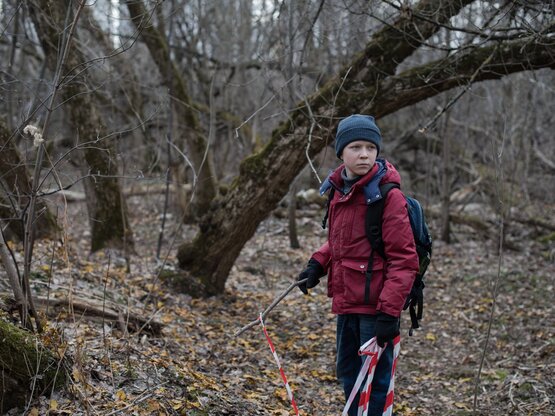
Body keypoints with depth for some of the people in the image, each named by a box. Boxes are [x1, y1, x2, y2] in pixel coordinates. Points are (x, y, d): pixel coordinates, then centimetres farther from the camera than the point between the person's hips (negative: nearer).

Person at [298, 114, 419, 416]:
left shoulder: (388, 196, -15)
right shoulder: (340, 191, 7)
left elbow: (403, 260, -17)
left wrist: (389, 311, -22)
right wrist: (318, 263, 5)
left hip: (375, 306, -7)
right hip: (346, 302, 8)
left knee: (374, 379, 1)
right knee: (347, 372, 19)